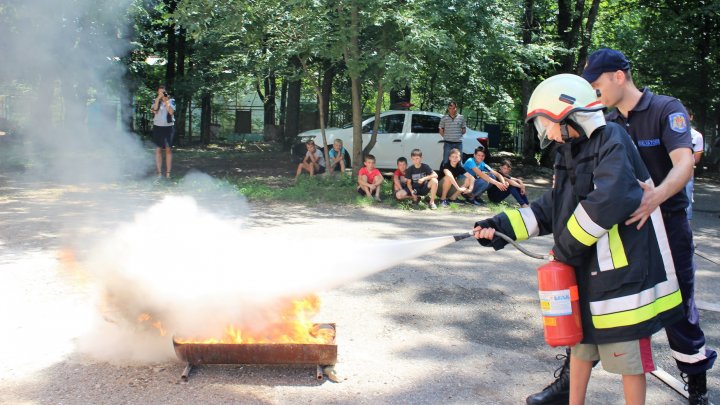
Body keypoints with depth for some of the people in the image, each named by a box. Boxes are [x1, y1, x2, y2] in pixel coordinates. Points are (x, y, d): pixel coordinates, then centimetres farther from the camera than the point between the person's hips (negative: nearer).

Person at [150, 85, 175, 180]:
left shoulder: (171, 101, 5)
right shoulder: (155, 101, 8)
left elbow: (171, 112, -10)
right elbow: (154, 110, -10)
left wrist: (166, 101, -11)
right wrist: (158, 99, -12)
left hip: (168, 127, -1)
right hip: (157, 127, 1)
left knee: (168, 150, 0)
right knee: (158, 150, -1)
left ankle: (168, 173, 1)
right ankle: (159, 173, 1)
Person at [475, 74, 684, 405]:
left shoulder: (612, 141, -16)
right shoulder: (569, 153, 11)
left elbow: (608, 201, -29)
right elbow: (550, 208, 12)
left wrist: (568, 244, -20)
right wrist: (503, 226, 2)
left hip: (620, 272, -8)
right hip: (582, 268, 9)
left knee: (628, 358, 5)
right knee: (580, 344, 22)